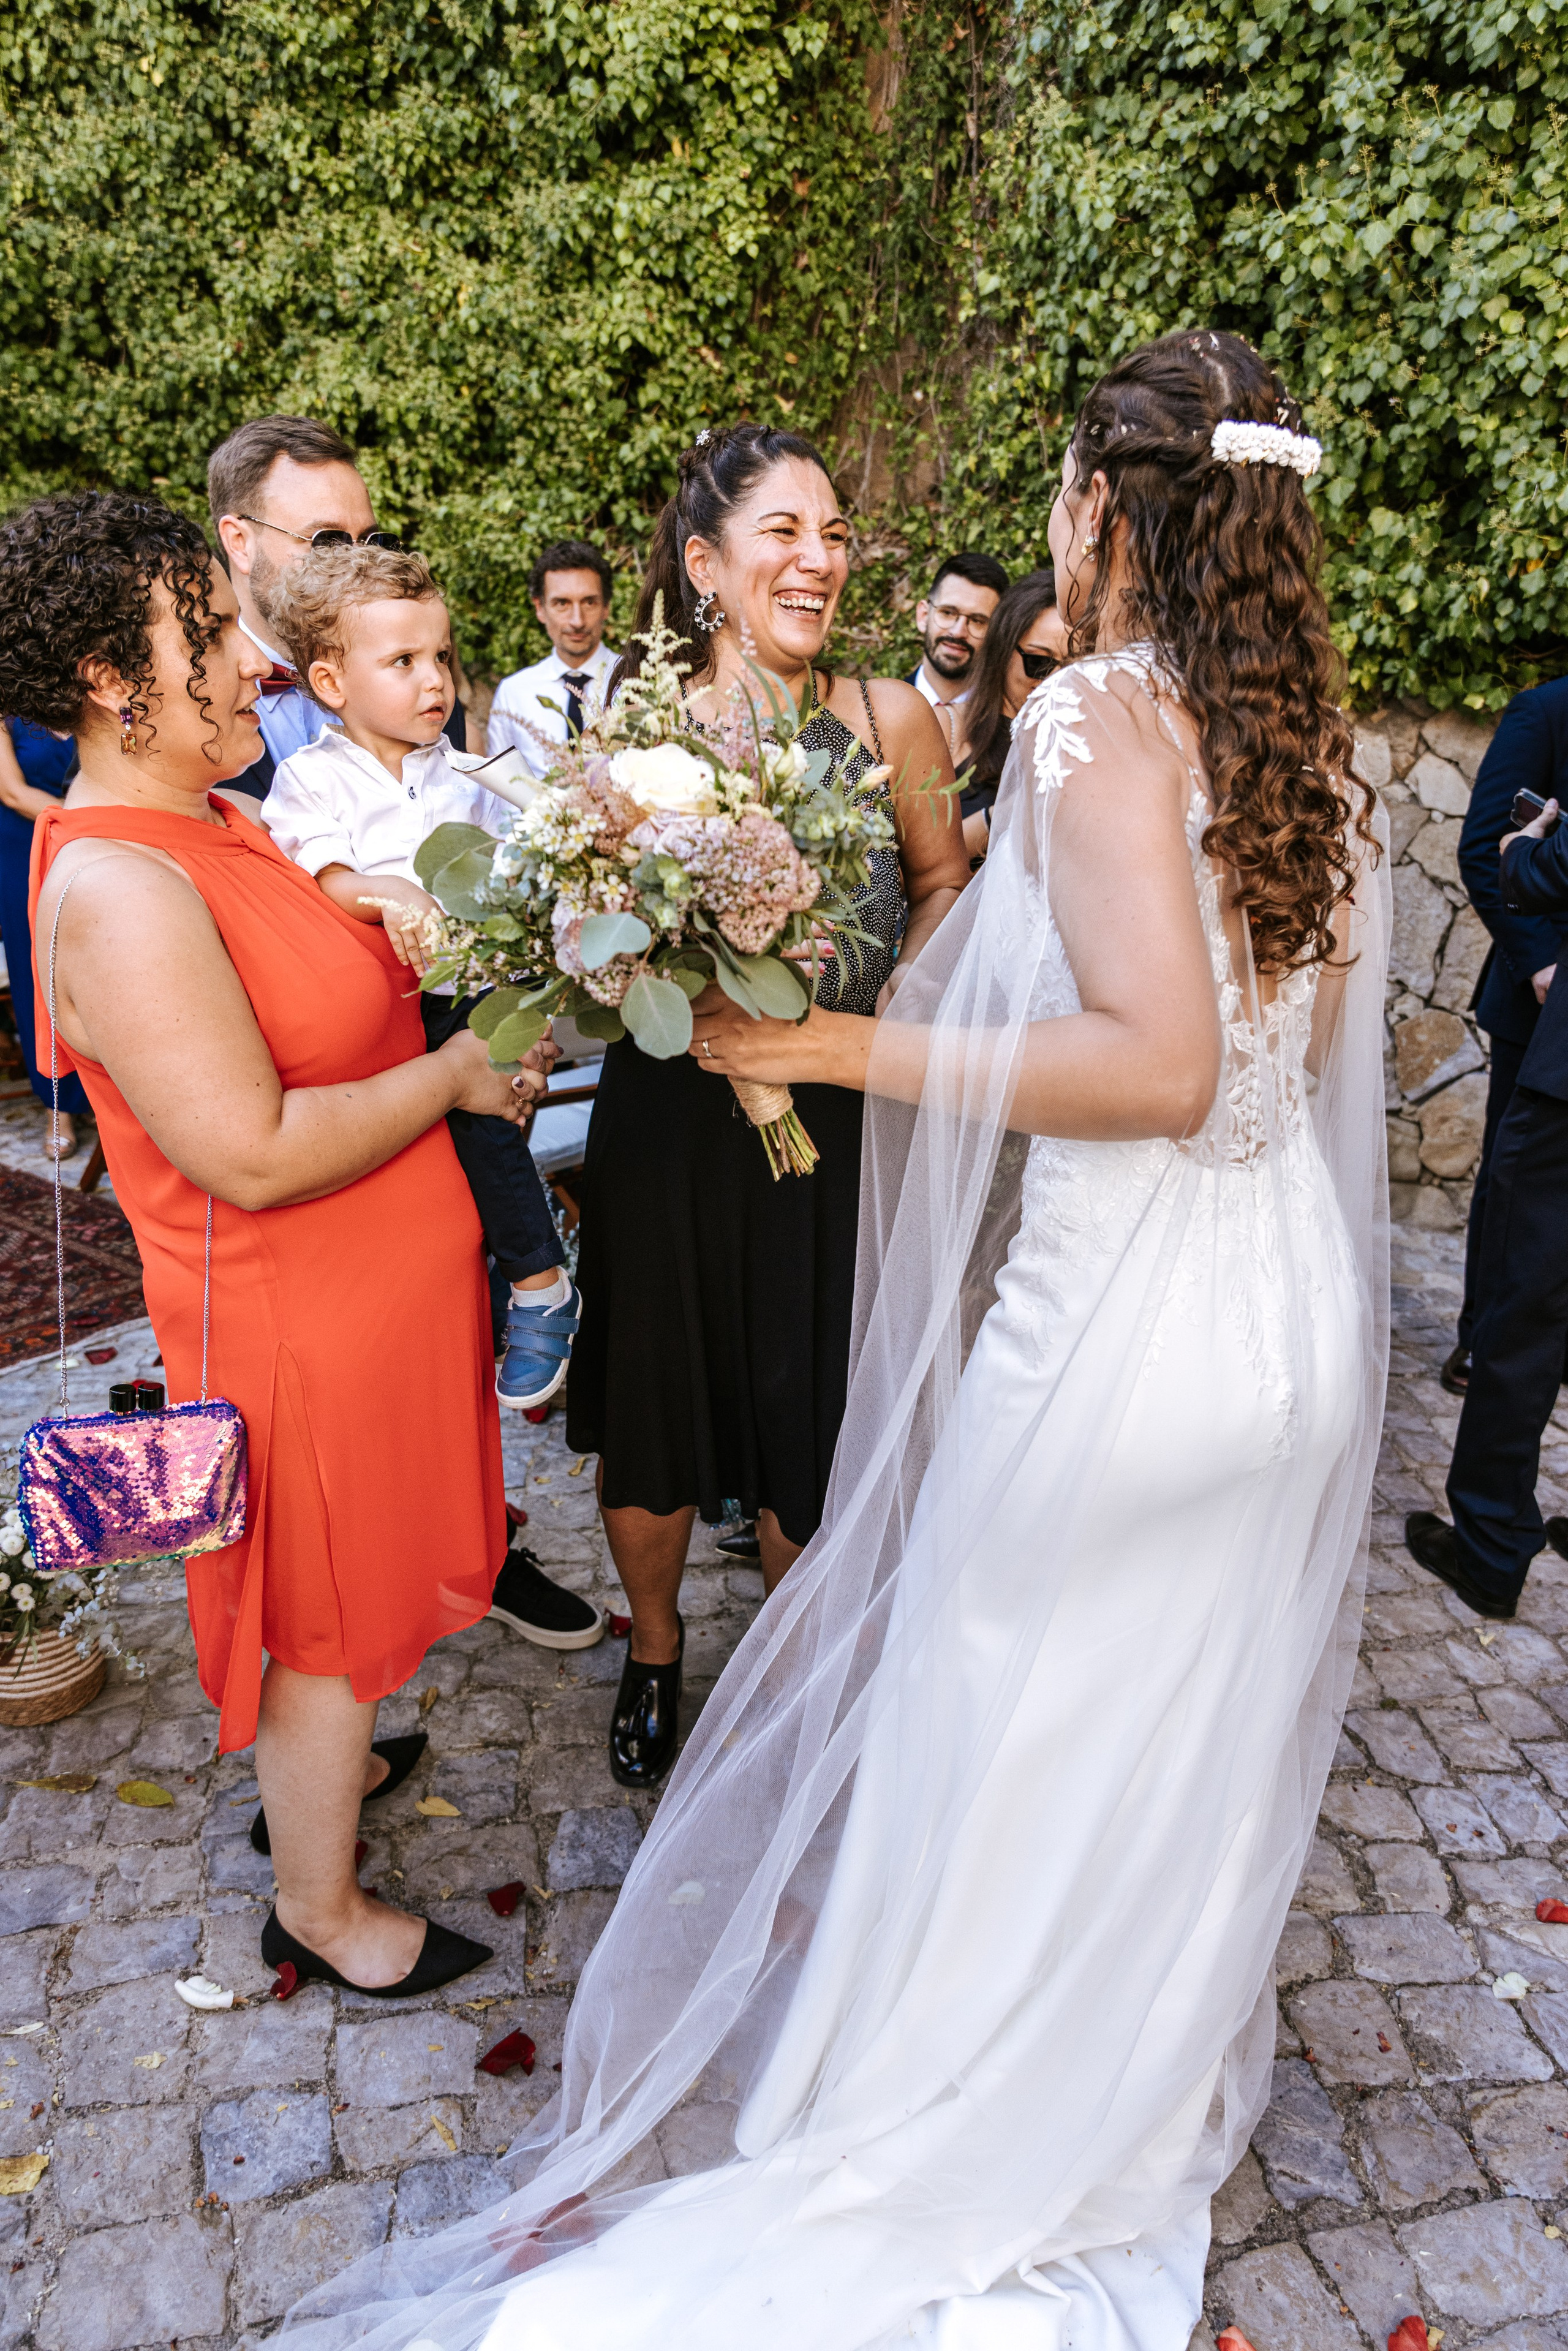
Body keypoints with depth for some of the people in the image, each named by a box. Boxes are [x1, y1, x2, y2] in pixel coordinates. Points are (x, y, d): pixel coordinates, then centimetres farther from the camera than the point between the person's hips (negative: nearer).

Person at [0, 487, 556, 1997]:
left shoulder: (222, 819, 5)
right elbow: (255, 1151, -30)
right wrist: (455, 1075, -20)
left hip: (367, 1289, 9)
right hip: (302, 1321, -9)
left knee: (339, 1598, 27)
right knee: (332, 1622, 11)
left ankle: (317, 1770, 52)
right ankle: (318, 1906, 34)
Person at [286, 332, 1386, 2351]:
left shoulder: (1103, 715, -18)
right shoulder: (1312, 740, 4)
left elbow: (1160, 1063, -28)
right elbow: (1309, 1039, 9)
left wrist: (844, 1044, -21)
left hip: (1117, 1337, -8)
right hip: (1294, 1317, 8)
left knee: (1019, 1746, 15)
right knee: (1198, 1730, 25)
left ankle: (990, 2113, 39)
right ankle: (1165, 2068, 49)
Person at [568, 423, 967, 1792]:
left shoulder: (888, 719, -3)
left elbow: (944, 882, 9)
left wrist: (901, 1001, -8)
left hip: (836, 1123, 0)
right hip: (667, 1122, 1)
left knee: (807, 1414, 13)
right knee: (655, 1402, 14)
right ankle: (654, 1656, 43)